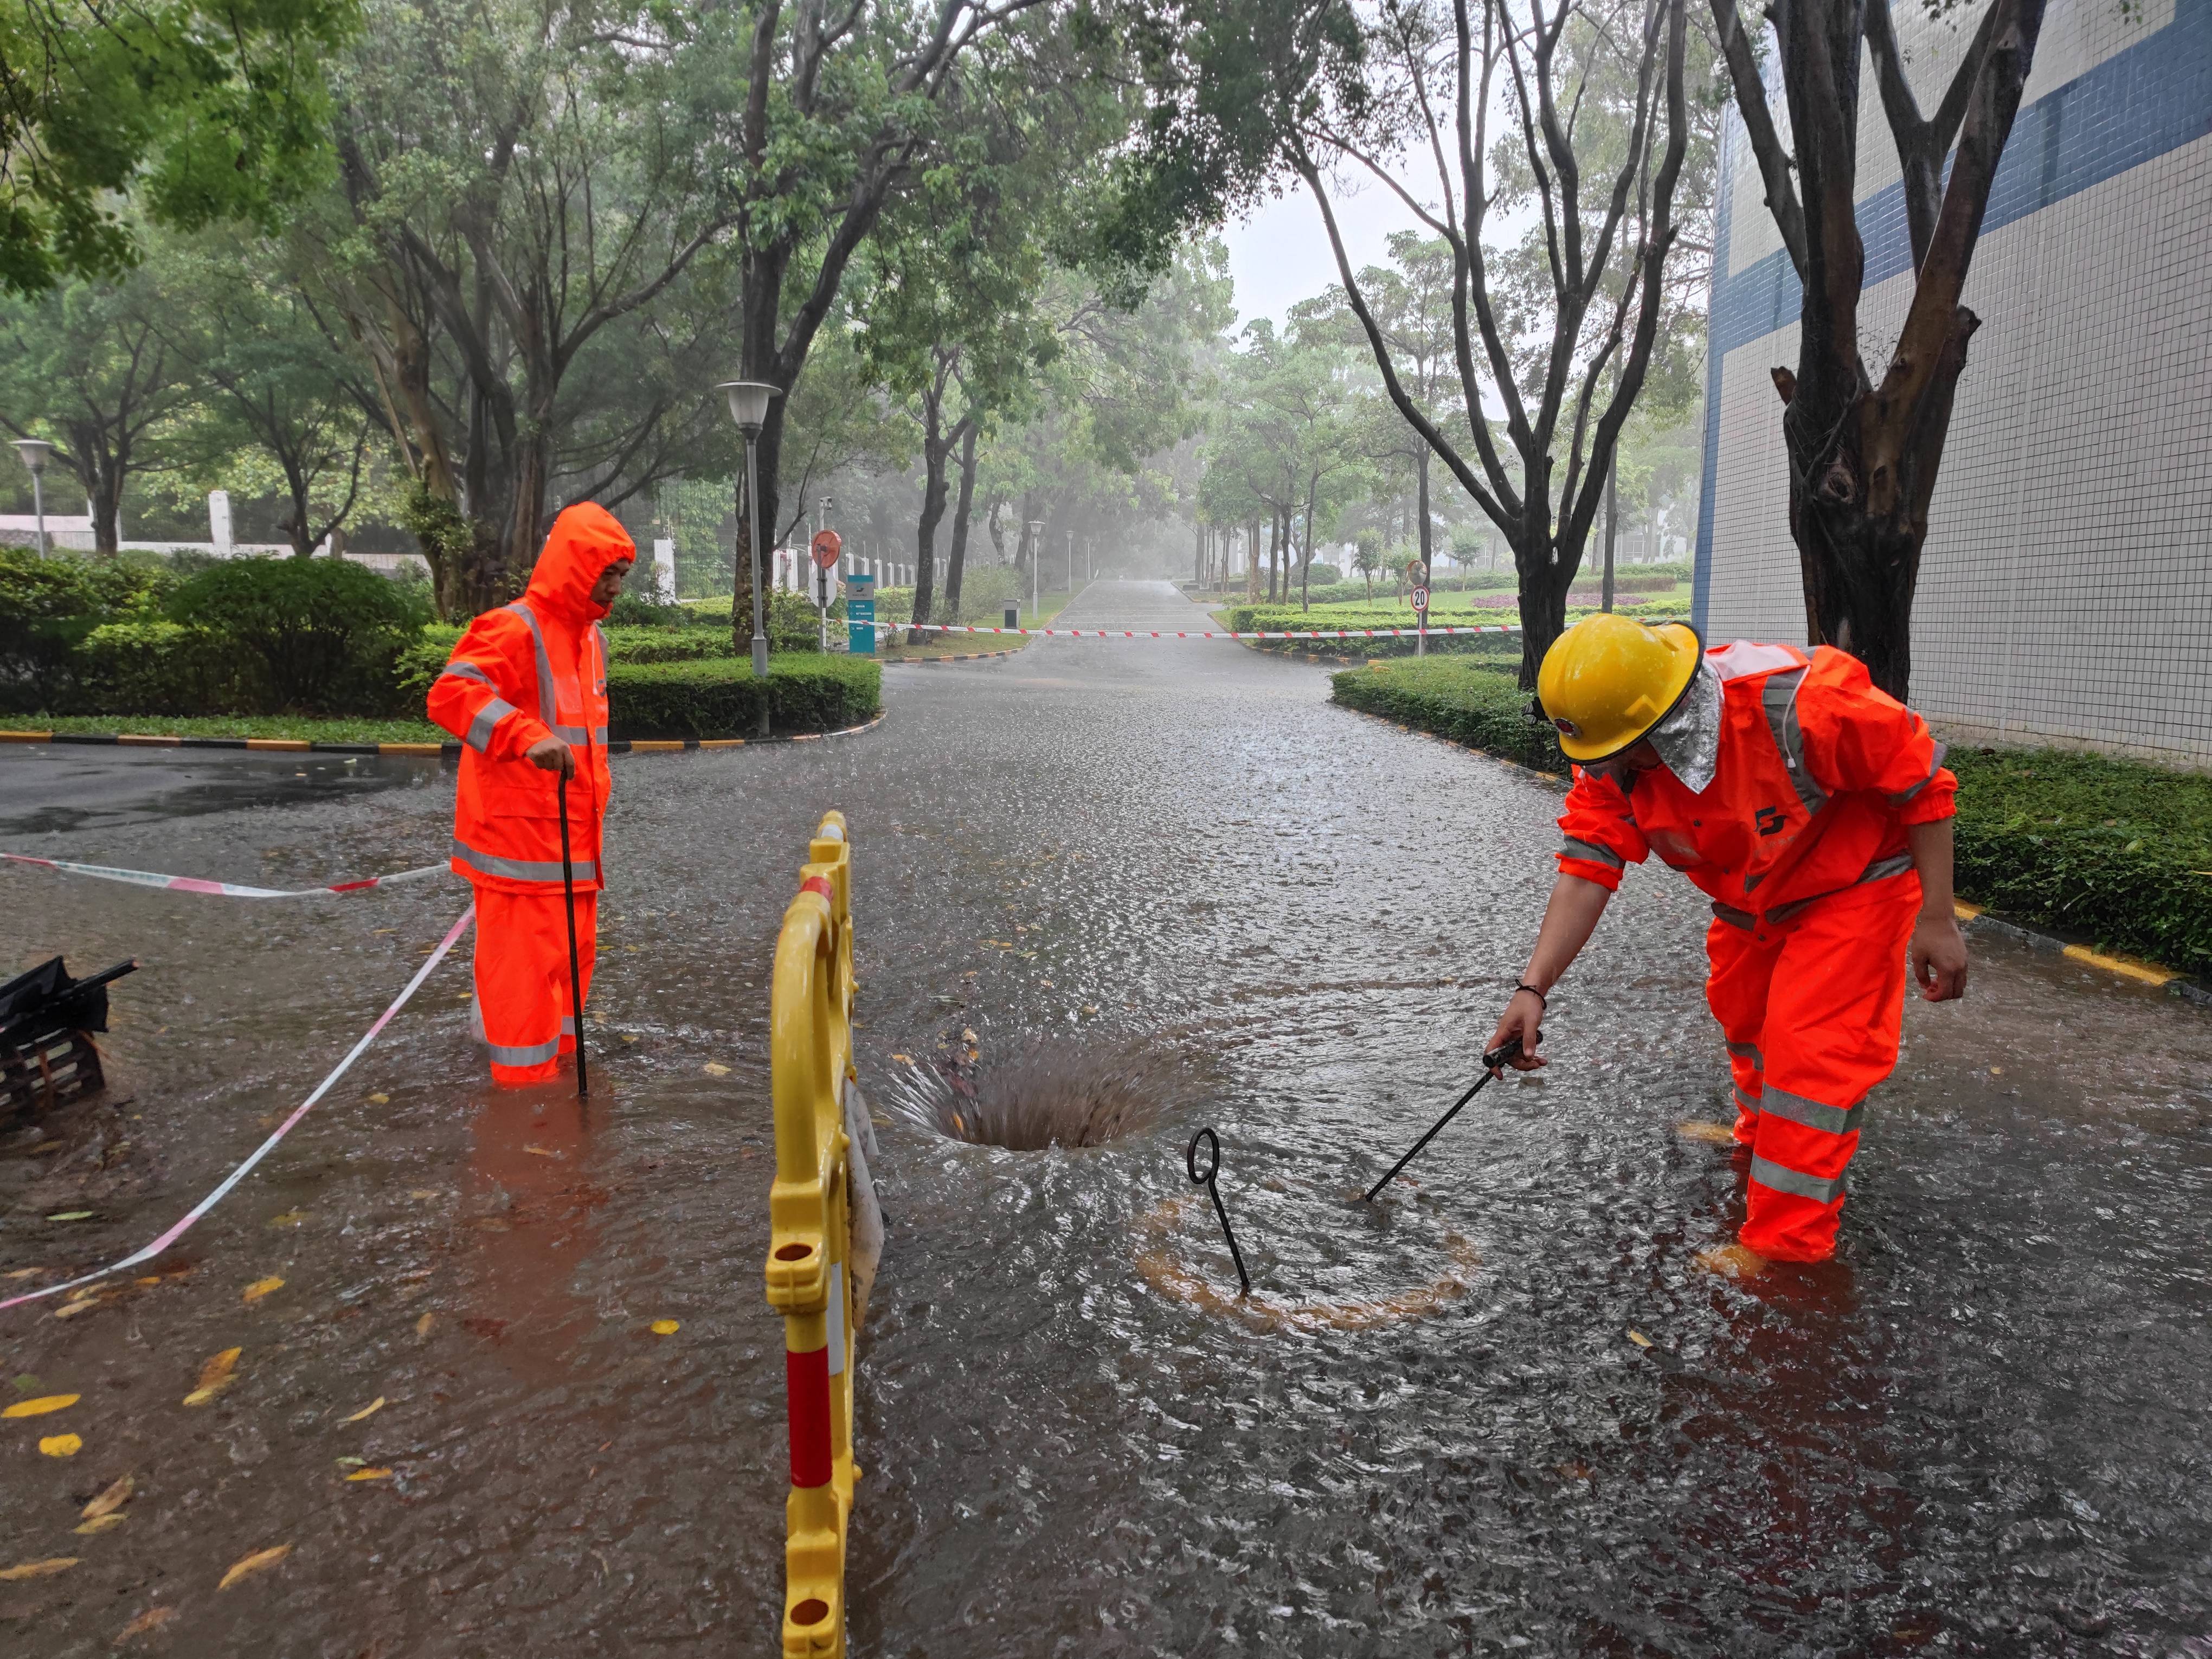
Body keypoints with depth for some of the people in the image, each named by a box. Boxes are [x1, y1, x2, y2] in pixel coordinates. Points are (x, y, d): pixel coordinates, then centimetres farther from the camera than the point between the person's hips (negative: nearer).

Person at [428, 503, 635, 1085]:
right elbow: (449, 692, -26)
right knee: (524, 960, -4)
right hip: (520, 836, -9)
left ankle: (558, 1056, 31)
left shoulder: (592, 638, 15)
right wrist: (527, 736, -38)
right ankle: (527, 1077, 5)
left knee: (572, 952, 17)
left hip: (573, 836, 9)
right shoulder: (514, 629, -14)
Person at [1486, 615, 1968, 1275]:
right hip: (1751, 899, 6)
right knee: (1741, 1014, 21)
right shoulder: (1612, 759, -21)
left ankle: (1781, 1250, -4)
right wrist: (1533, 987, -33)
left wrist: (1937, 921, -22)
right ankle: (1762, 1134, 53)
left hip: (1854, 884, -6)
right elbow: (1586, 869, -23)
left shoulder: (1798, 703, -39)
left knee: (1810, 1046, -13)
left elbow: (1922, 780, -27)